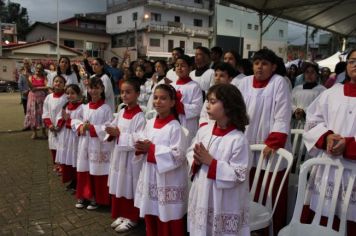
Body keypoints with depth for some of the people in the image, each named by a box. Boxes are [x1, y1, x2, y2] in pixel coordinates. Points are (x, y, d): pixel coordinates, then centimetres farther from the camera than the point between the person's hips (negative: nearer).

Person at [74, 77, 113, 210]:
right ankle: (83, 196, 29)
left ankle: (97, 199, 20)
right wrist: (80, 127, -7)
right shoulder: (85, 107, 9)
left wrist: (91, 128, -20)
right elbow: (78, 121, 15)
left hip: (99, 145, -5)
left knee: (97, 172, 4)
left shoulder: (106, 108, -10)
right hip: (85, 144, 5)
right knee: (83, 171, 12)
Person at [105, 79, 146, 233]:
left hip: (131, 157, -7)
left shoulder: (139, 116, -17)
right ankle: (121, 214, 32)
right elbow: (114, 127, 15)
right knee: (118, 186, 15)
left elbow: (139, 139, -26)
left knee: (130, 187, 5)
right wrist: (111, 132, -7)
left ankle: (132, 218, 21)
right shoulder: (121, 112, 7)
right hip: (119, 153, 7)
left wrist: (119, 134, -23)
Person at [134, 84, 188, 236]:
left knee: (168, 224, 7)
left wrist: (152, 149, -21)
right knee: (150, 218, 21)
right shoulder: (149, 124, 6)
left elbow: (178, 155, -23)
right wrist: (141, 148, -9)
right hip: (150, 176, 7)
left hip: (168, 180, -7)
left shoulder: (175, 127, -16)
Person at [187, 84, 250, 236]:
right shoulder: (203, 130, -2)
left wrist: (210, 161, -22)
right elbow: (190, 152, 9)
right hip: (201, 196, 6)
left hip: (224, 203, -5)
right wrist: (196, 161, -13)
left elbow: (238, 175, -20)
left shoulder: (238, 139, -20)